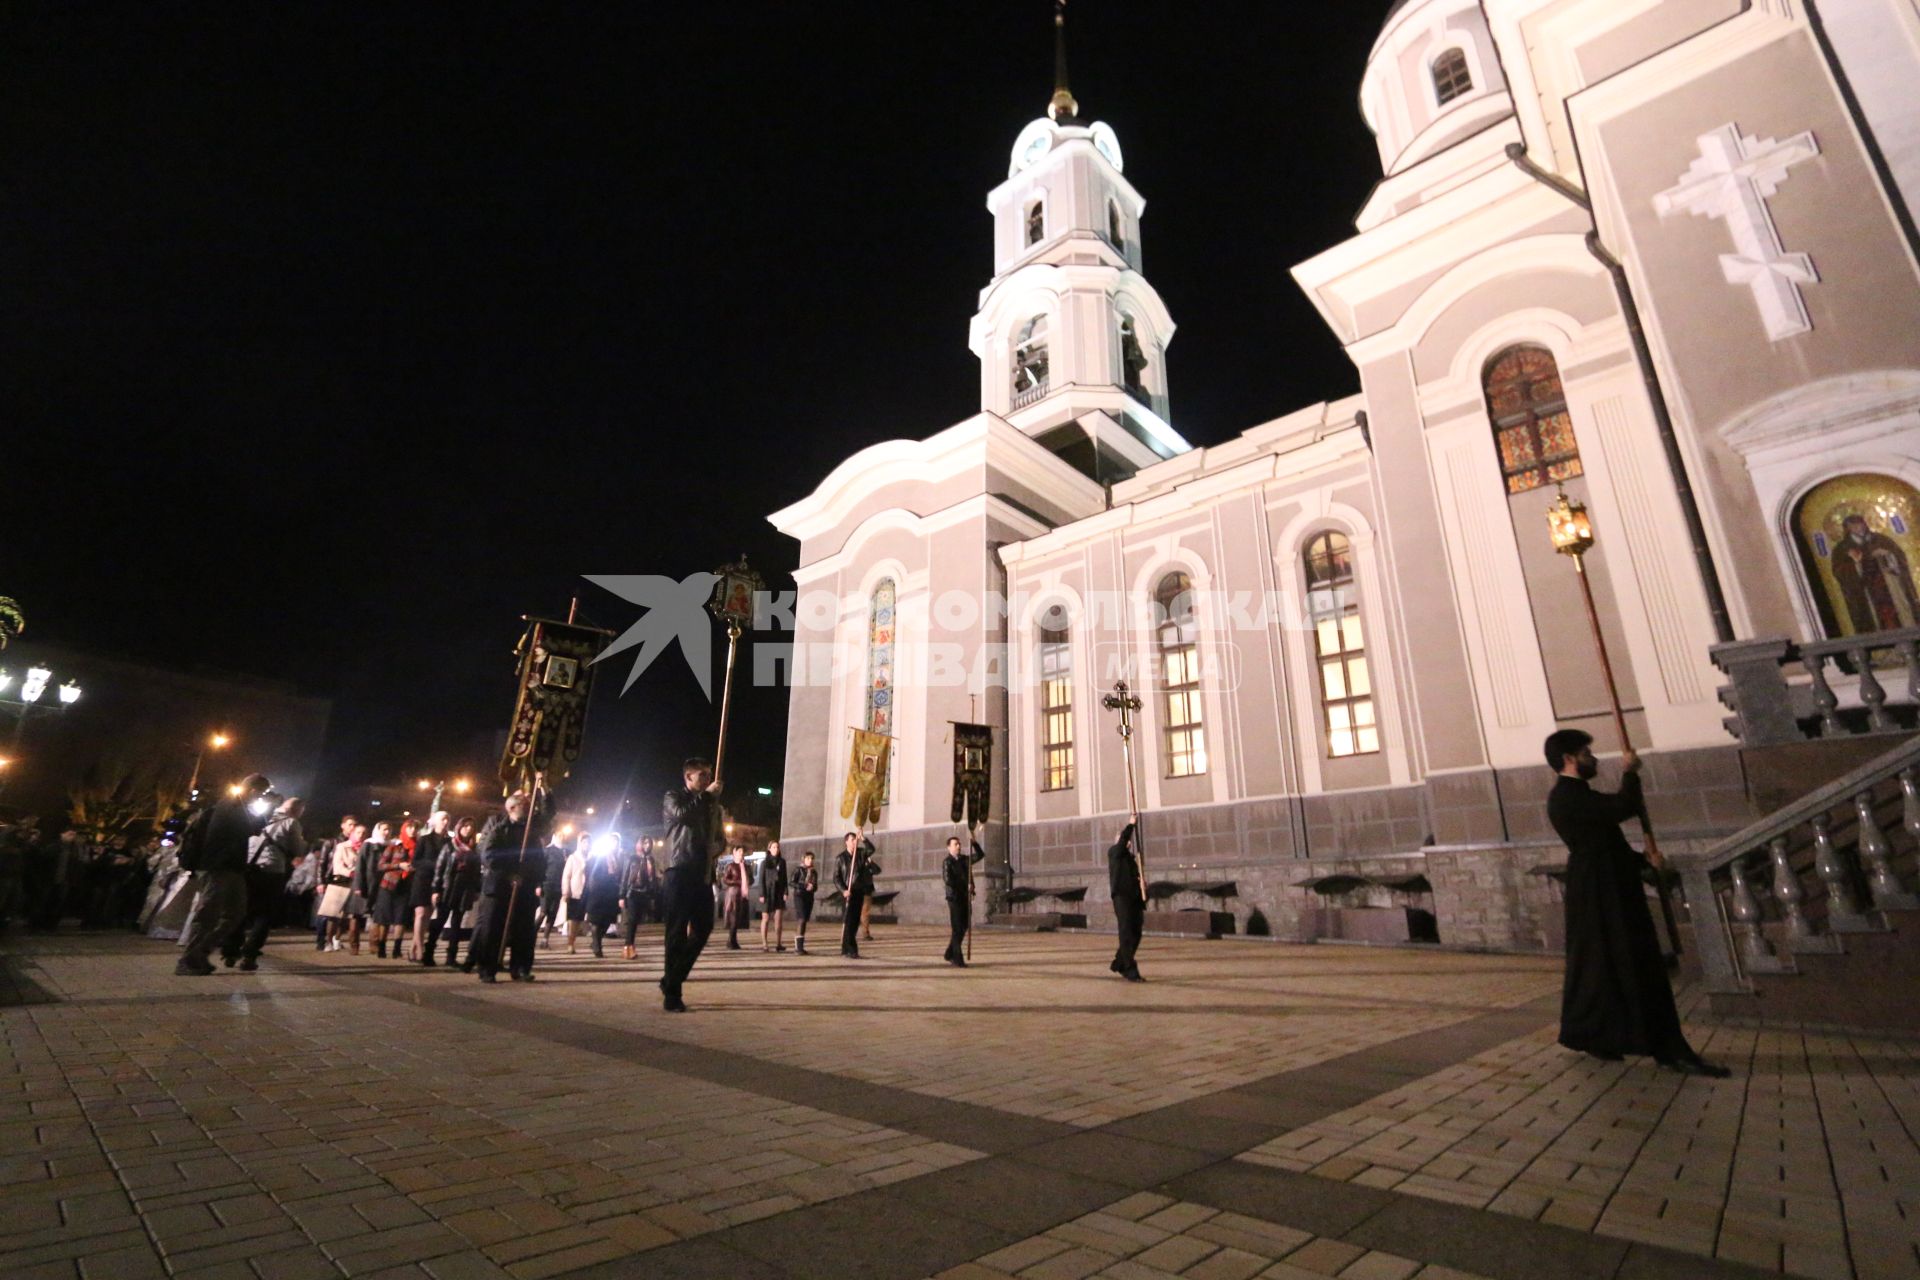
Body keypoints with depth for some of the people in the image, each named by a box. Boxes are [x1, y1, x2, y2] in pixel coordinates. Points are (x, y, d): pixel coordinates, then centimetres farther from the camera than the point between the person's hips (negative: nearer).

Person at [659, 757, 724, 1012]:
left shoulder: (712, 804, 20)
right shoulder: (673, 798, 4)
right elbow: (683, 813, -19)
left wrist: (716, 846, 2)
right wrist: (707, 794, -10)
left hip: (703, 873, 6)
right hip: (680, 871, -6)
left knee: (703, 928, 5)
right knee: (677, 932, -3)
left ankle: (671, 980, 22)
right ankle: (672, 994, 3)